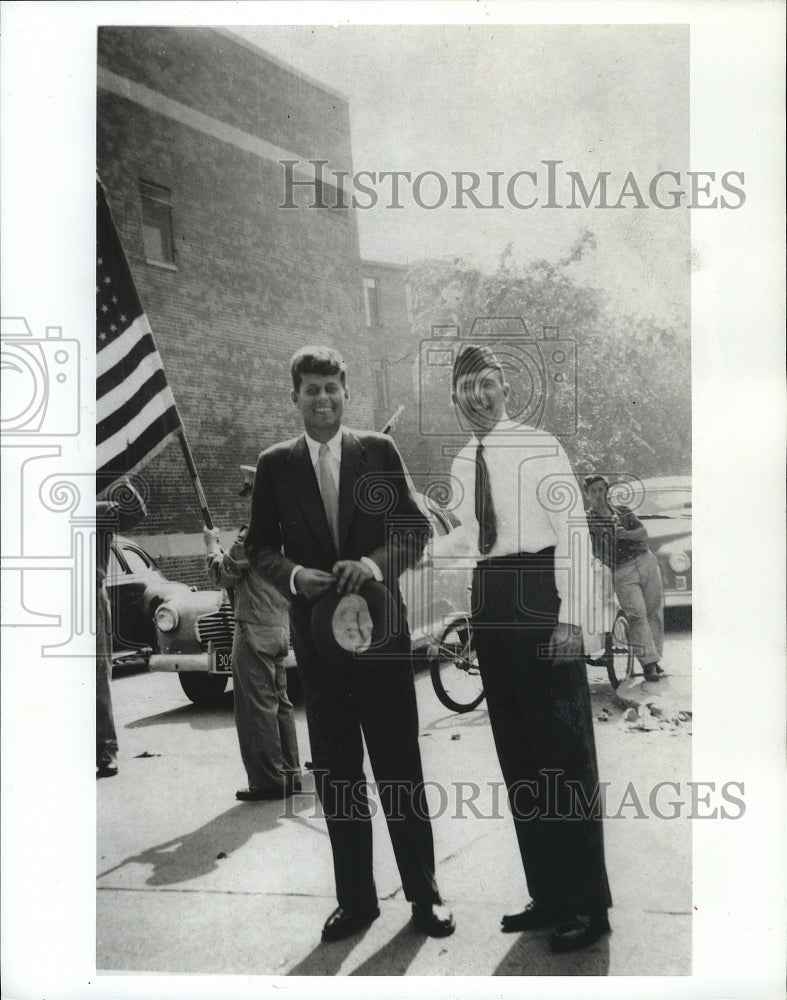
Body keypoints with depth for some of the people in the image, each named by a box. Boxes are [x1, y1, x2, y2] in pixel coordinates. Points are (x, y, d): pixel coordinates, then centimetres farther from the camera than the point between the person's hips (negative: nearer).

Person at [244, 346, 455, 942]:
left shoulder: (379, 451, 2)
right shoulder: (275, 465, 5)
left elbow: (416, 526, 1)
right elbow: (260, 546, 6)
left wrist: (377, 562, -17)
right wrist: (294, 575, -14)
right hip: (316, 632, 2)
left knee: (401, 768, 5)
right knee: (337, 775, 10)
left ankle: (424, 893, 21)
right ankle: (356, 900, 23)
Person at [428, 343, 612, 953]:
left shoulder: (540, 447, -6)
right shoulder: (462, 466, 13)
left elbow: (574, 532, -11)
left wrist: (570, 619, -18)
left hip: (540, 595, -7)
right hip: (492, 602, 7)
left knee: (565, 749, -2)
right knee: (517, 755, 12)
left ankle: (589, 906, 10)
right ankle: (548, 895, 25)